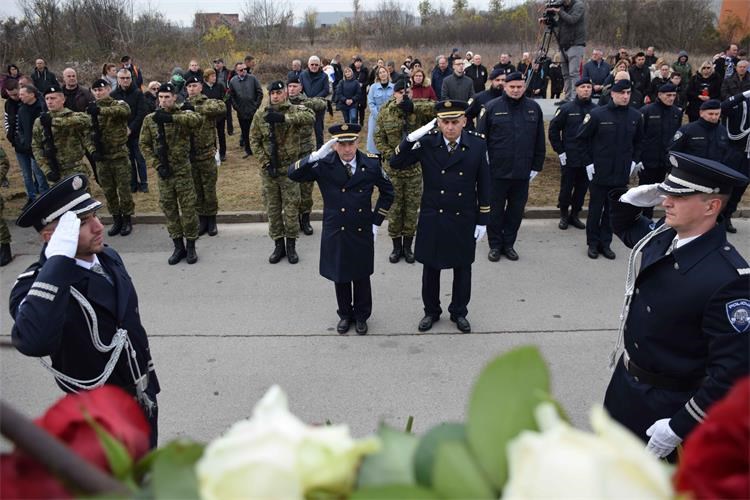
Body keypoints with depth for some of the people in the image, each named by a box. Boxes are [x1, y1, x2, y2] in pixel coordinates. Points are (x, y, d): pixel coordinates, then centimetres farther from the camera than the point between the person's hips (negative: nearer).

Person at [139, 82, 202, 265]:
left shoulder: (183, 115, -6)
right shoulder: (150, 119, 3)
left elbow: (197, 119, -29)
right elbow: (145, 144, 5)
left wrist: (171, 117, -37)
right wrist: (157, 165, -7)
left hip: (183, 170, -3)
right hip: (163, 172, 3)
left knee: (188, 208, 2)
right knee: (169, 209, 9)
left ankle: (191, 247, 17)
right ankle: (178, 247, 21)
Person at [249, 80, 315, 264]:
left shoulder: (295, 110, -6)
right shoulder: (260, 116, 3)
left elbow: (311, 117, -27)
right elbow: (254, 141, 3)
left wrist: (284, 117, -34)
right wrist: (266, 163, -8)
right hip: (268, 170, 3)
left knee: (291, 208, 4)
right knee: (272, 209, 10)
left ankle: (291, 245, 19)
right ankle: (278, 245, 23)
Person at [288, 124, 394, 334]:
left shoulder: (372, 163, -7)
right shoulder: (324, 164, -10)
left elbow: (387, 192, 6)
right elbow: (293, 174, -20)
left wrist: (376, 222, 2)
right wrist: (317, 155, -32)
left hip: (363, 233, 0)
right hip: (335, 233, 0)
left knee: (361, 277, 14)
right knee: (340, 277, 15)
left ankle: (361, 316, 35)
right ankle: (345, 315, 36)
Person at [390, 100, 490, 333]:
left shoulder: (478, 144, -7)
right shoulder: (427, 142, -9)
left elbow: (483, 184, -2)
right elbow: (396, 164, -9)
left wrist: (482, 220, -1)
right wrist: (411, 138, -23)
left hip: (464, 220, 0)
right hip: (432, 219, 0)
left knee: (462, 268, 14)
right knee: (431, 267, 13)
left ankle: (459, 312, 35)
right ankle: (431, 311, 34)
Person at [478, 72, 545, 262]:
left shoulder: (534, 108, 5)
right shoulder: (492, 107, -3)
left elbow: (539, 141, 10)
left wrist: (537, 166, 7)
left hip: (522, 171, 3)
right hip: (497, 170, -2)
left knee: (517, 209, 11)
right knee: (495, 209, 7)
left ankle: (508, 243, 25)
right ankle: (495, 245, 21)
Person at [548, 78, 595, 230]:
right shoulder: (566, 109, -3)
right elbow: (553, 130, 0)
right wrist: (560, 152, -4)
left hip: (588, 159, 2)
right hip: (569, 159, -2)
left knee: (582, 188, 9)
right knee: (566, 188, 5)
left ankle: (574, 215, 24)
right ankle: (564, 215, 21)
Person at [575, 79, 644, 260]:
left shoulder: (635, 116, 3)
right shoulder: (597, 114, -9)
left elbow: (638, 142, 17)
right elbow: (582, 138, -3)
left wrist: (634, 160, 7)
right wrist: (588, 162, -6)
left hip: (621, 174, 3)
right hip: (599, 172, -3)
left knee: (612, 210, 10)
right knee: (595, 209, 6)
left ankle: (605, 243, 22)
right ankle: (593, 243, 19)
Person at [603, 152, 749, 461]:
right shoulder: (663, 234, -7)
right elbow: (623, 225, 16)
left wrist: (679, 427, -22)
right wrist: (632, 199, -7)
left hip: (666, 405, -7)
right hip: (624, 379, 7)